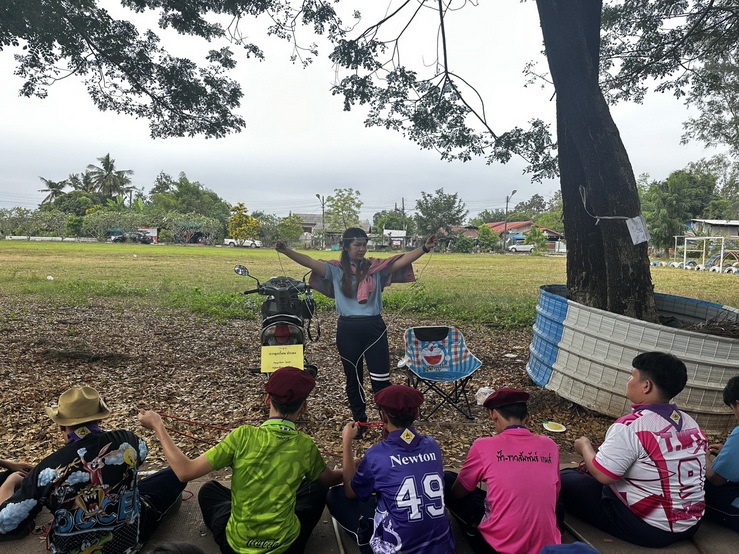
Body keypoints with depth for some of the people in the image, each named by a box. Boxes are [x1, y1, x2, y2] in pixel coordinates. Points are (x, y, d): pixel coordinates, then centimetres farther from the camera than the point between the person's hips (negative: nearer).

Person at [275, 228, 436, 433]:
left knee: (381, 379, 1)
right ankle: (359, 422, 33)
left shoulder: (376, 267, 3)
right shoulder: (336, 270, -1)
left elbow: (402, 261, -7)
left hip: (374, 327, 0)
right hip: (348, 329, 0)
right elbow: (310, 262, -13)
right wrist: (286, 251, -27)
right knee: (353, 379, 15)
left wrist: (425, 248, -20)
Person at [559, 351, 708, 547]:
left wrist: (585, 445, -2)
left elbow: (602, 475, -23)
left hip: (647, 528, -8)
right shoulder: (690, 423, 1)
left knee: (566, 479, 4)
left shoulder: (631, 426, -25)